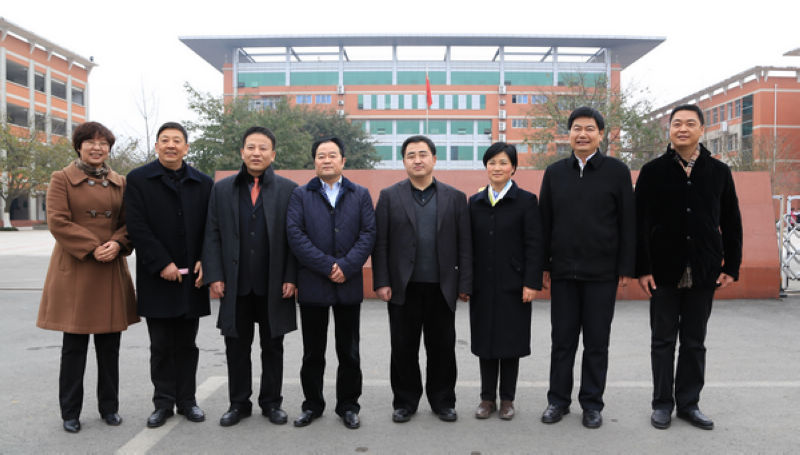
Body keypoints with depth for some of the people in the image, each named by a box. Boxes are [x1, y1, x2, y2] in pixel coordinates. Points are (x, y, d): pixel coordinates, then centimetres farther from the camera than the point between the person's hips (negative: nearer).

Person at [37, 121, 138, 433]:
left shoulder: (119, 183, 12)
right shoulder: (62, 179, 1)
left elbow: (129, 222, 10)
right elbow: (58, 222, -8)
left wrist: (117, 244, -10)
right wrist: (93, 247, -16)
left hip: (112, 270, 4)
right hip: (74, 270, -3)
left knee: (110, 344, 8)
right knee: (74, 345, 4)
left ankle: (109, 407, 22)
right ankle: (70, 413, 18)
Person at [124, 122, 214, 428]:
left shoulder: (203, 183, 8)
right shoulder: (138, 180, 2)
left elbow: (211, 229, 6)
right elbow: (137, 227, -6)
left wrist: (204, 262, -8)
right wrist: (162, 264, -13)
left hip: (191, 277, 2)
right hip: (157, 277, -2)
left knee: (187, 343, 10)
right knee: (161, 345, 6)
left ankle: (186, 400, 21)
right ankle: (163, 403, 18)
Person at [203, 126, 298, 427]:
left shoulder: (288, 189, 2)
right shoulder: (222, 189, 8)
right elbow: (212, 235, 6)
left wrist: (291, 278, -7)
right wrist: (214, 275, -3)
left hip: (274, 286, -1)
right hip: (235, 285, 2)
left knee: (272, 346, 10)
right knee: (237, 347, 10)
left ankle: (271, 402, 24)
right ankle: (239, 403, 25)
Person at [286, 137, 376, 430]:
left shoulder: (361, 195, 9)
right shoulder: (300, 195, 6)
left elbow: (368, 233, -1)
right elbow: (295, 234, -6)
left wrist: (346, 267, -13)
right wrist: (327, 266, -14)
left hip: (349, 285, 1)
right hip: (312, 285, 0)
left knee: (349, 353, 8)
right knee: (312, 352, 9)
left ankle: (348, 406, 21)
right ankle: (312, 405, 24)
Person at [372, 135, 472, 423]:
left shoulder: (455, 198, 6)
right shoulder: (389, 196, 5)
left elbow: (464, 245, 4)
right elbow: (380, 244, 1)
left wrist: (465, 284, -1)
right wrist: (381, 282, -5)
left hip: (442, 288, 1)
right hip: (404, 288, 0)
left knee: (442, 349, 9)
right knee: (403, 349, 8)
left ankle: (443, 401, 26)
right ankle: (405, 402, 24)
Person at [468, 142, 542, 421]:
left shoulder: (525, 201, -2)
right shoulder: (475, 202, 8)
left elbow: (533, 245, -6)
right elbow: (469, 245, 9)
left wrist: (532, 282, -12)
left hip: (512, 285, -3)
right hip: (482, 285, 3)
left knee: (511, 340, 6)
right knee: (485, 341, 9)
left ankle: (507, 399, 20)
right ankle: (487, 398, 22)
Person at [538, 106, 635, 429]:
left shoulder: (617, 171, 1)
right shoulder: (554, 172, 7)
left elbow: (628, 223, 0)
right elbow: (544, 221, 8)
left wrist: (626, 268, -4)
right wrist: (543, 266, 5)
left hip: (602, 272, -2)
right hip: (563, 272, 2)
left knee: (597, 342, 8)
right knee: (562, 339, 9)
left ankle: (592, 403, 21)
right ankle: (558, 400, 22)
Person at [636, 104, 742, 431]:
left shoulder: (719, 171, 6)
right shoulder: (653, 171, 0)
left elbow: (731, 223, 8)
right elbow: (639, 223, -3)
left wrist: (731, 267, 2)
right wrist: (642, 268, -9)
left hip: (703, 272, 2)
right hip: (663, 270, -1)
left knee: (695, 342, 10)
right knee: (663, 341, 8)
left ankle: (688, 403, 23)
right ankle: (662, 403, 20)